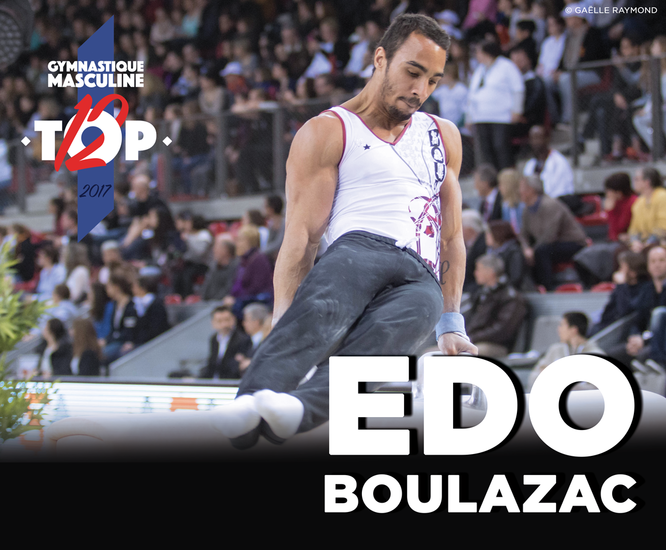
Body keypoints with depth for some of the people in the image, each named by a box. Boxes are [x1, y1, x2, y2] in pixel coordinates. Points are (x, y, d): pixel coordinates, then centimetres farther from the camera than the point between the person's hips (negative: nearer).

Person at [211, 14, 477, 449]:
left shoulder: (443, 138, 29)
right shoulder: (327, 133, 12)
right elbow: (301, 235, 1)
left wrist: (452, 325, 17)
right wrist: (282, 319, -13)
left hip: (422, 281, 2)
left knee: (381, 338, -35)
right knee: (320, 313, -39)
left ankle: (302, 408, -62)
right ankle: (251, 403, -62)